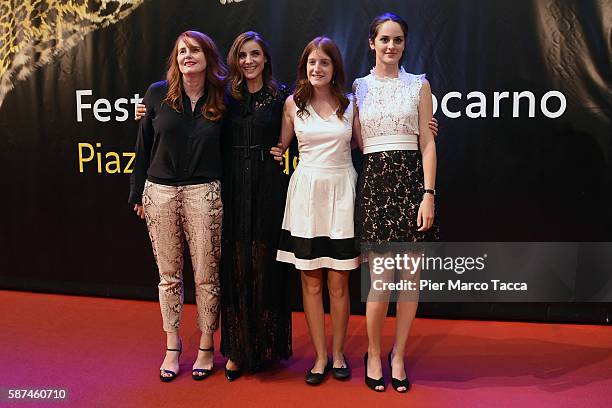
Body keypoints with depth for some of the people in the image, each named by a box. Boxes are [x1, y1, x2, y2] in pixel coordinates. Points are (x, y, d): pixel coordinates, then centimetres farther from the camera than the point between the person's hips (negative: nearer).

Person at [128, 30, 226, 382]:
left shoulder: (222, 100, 1)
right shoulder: (158, 94, 2)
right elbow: (144, 145, 6)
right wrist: (138, 192, 7)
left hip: (204, 194, -1)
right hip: (160, 192, 1)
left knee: (206, 275, 5)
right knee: (169, 274, 11)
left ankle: (207, 347, 22)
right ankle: (172, 346, 26)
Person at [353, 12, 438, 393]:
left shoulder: (419, 84, 8)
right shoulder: (358, 88, 11)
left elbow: (427, 144, 1)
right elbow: (359, 142, 12)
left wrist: (428, 195, -5)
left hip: (411, 182, 1)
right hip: (374, 182, 0)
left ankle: (398, 356, 20)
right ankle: (374, 353, 17)